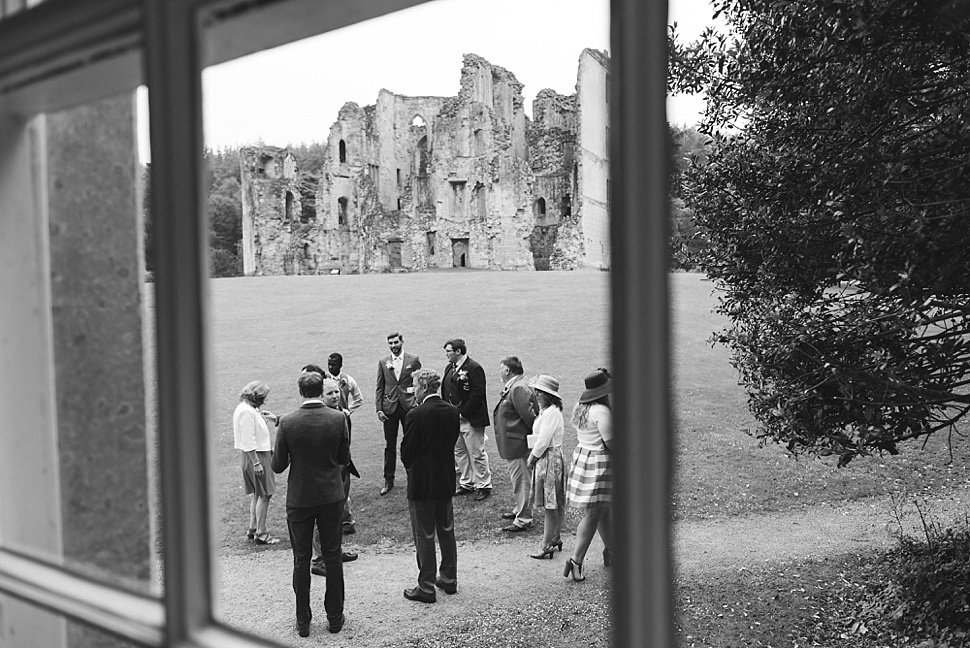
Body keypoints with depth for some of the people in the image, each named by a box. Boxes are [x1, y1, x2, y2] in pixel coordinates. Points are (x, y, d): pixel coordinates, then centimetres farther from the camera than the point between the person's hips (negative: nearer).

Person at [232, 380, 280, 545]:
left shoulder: (247, 408, 13)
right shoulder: (246, 411, -19)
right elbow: (248, 440, -22)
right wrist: (256, 462, -22)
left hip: (259, 453, 11)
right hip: (256, 455, -11)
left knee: (257, 494, 16)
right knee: (264, 494, -7)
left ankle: (253, 529, 23)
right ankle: (261, 534, -4)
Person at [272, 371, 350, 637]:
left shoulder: (287, 422, -14)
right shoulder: (338, 419, -11)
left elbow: (278, 466, -8)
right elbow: (344, 459, -1)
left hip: (299, 500, -1)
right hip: (332, 497, 1)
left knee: (301, 560, 10)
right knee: (332, 557, 13)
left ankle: (303, 621, 17)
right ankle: (335, 617, 21)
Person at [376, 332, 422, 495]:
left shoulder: (413, 360, 1)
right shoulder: (383, 362, 7)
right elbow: (379, 388, 7)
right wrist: (379, 409, 0)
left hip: (409, 406, -1)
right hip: (390, 408, 2)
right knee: (389, 445, 6)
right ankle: (388, 480, 14)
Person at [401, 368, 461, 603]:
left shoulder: (416, 415, -19)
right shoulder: (452, 412, -1)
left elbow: (406, 452, -13)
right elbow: (452, 443, 5)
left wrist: (412, 469, 6)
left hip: (421, 483, -6)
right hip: (446, 480, 6)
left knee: (424, 536, 4)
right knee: (446, 531, 18)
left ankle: (426, 587, 10)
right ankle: (449, 579, 28)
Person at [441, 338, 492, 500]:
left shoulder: (474, 368, -14)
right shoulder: (449, 368, 13)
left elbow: (477, 394, -19)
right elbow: (446, 392, 19)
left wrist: (463, 413, -19)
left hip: (470, 420, -9)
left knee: (476, 454, -1)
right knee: (459, 452, 15)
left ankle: (483, 486, 9)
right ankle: (466, 484, 27)